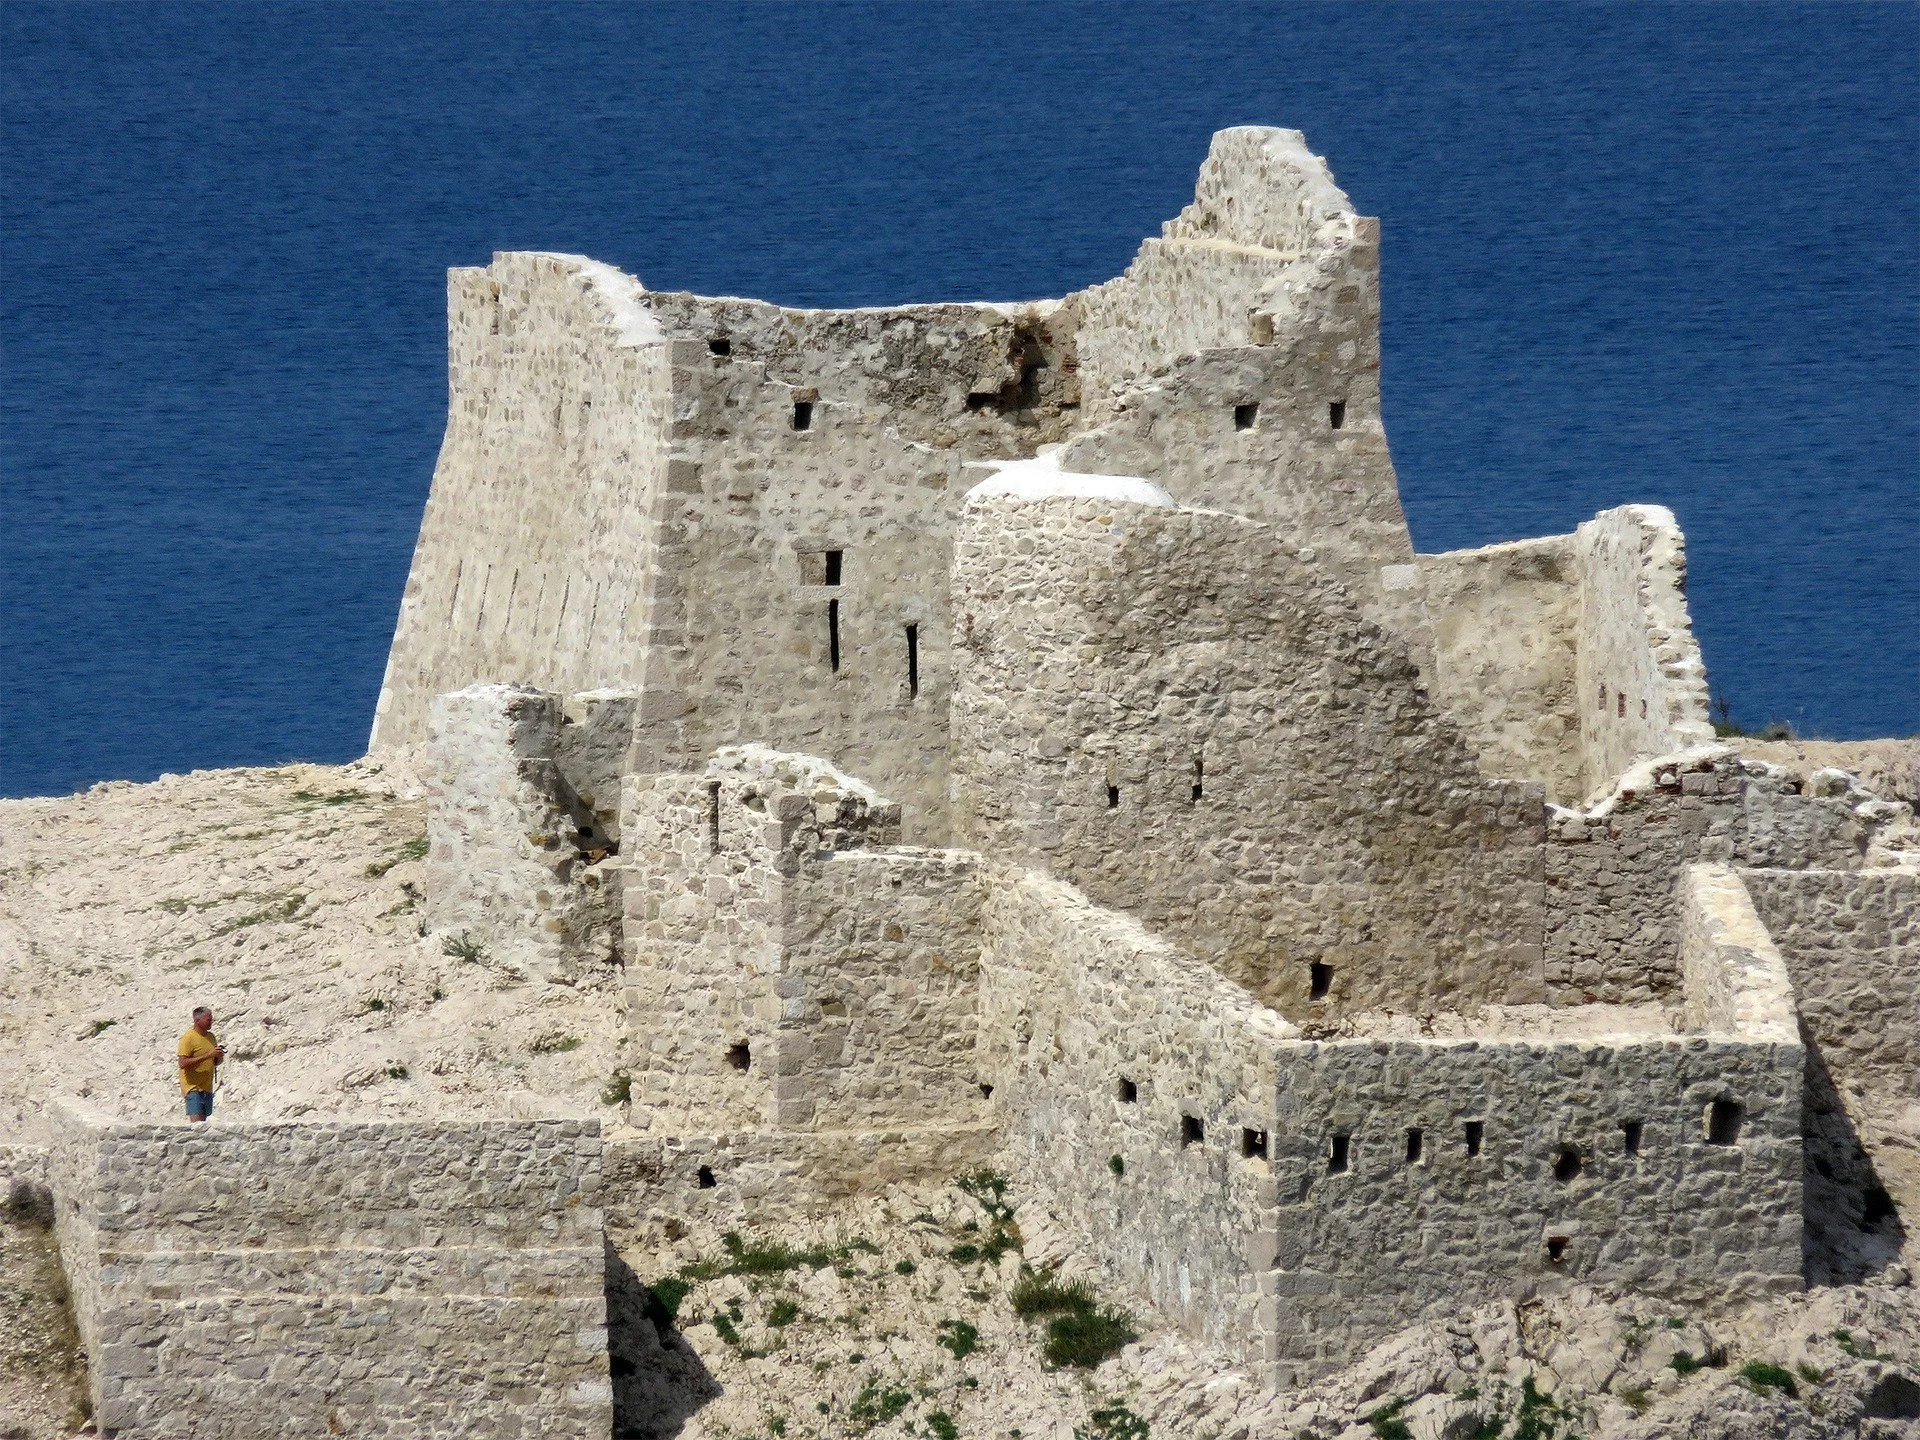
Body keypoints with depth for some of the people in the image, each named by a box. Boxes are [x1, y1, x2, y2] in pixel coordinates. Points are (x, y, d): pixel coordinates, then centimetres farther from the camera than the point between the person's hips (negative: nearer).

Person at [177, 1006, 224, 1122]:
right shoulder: (188, 1038, -9)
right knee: (197, 1123, -16)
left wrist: (219, 1057, 1)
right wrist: (207, 1056, -22)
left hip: (207, 1088, 7)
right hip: (193, 1088, -7)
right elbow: (183, 1063, -19)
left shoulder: (210, 1037, 14)